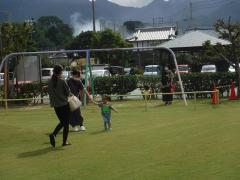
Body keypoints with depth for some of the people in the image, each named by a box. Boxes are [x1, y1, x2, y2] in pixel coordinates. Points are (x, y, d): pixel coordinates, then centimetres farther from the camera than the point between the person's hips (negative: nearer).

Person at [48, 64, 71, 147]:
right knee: (66, 123, 7)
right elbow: (68, 92, -9)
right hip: (64, 104, -5)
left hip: (55, 105, 5)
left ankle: (53, 134, -3)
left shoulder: (50, 82, 1)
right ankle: (64, 142, 8)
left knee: (62, 122, 20)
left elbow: (49, 92, 6)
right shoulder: (62, 81, -15)